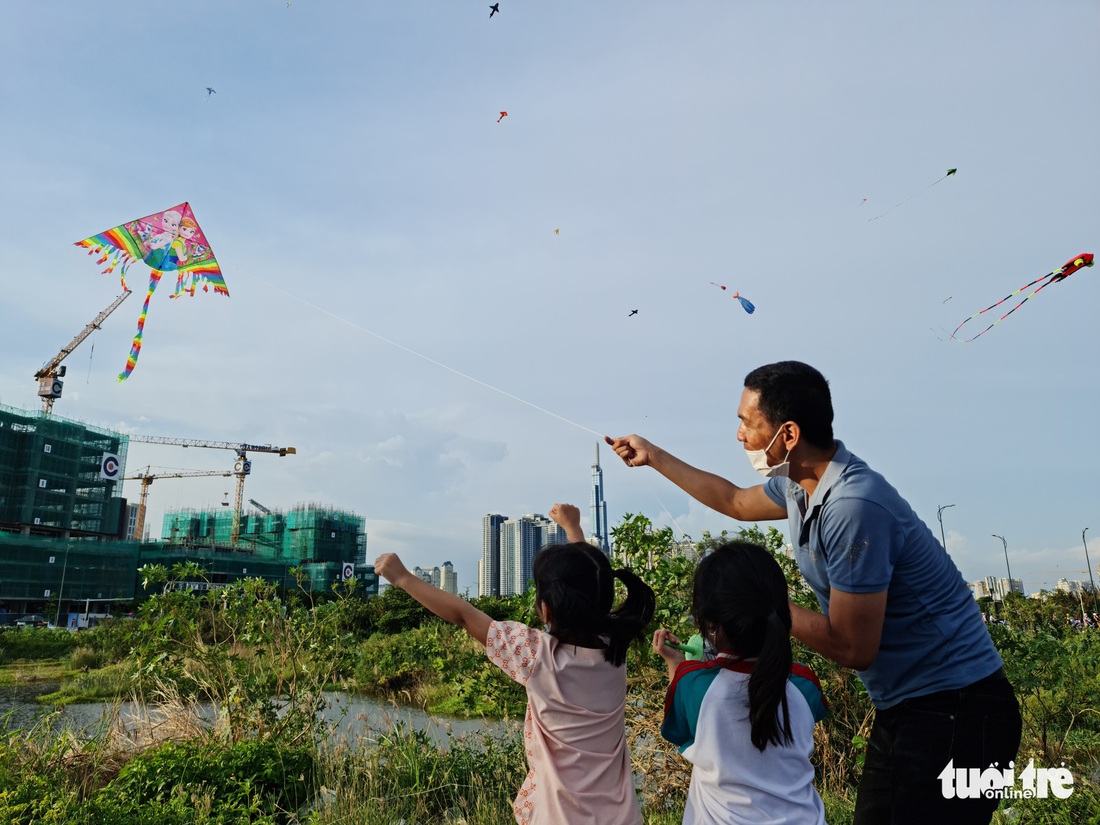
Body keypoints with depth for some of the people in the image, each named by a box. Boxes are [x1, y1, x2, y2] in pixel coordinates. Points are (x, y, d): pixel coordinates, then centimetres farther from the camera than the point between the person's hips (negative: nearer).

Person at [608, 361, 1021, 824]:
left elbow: (852, 648, -23)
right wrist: (654, 457, 27)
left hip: (954, 711, -9)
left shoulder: (853, 507, -29)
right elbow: (736, 502, 23)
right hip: (903, 707, 9)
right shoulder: (798, 485, 1)